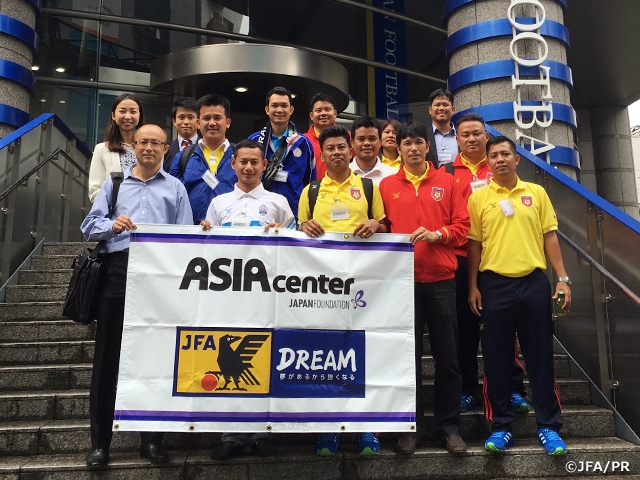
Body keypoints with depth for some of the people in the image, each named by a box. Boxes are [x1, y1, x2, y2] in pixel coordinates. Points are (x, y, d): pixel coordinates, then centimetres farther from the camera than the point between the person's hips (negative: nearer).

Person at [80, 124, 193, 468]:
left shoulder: (175, 188, 15)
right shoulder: (113, 183, 18)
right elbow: (89, 225, 10)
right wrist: (111, 224, -11)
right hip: (117, 269, 1)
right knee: (107, 356, 2)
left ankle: (152, 438, 15)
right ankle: (100, 441, 13)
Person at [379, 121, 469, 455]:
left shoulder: (447, 182, 9)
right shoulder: (387, 185, 9)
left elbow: (462, 225, 5)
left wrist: (437, 234, -12)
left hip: (441, 279, 0)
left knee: (447, 355, 5)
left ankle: (449, 426, 19)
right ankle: (411, 427, 18)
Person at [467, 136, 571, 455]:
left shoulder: (536, 193, 8)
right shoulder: (478, 198, 4)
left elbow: (549, 236, 8)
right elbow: (474, 244, 4)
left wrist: (562, 278, 2)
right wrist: (473, 286, -1)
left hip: (534, 282, 1)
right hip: (494, 284, -1)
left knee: (540, 356, 6)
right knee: (496, 358, 4)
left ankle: (548, 426, 18)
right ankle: (501, 426, 16)